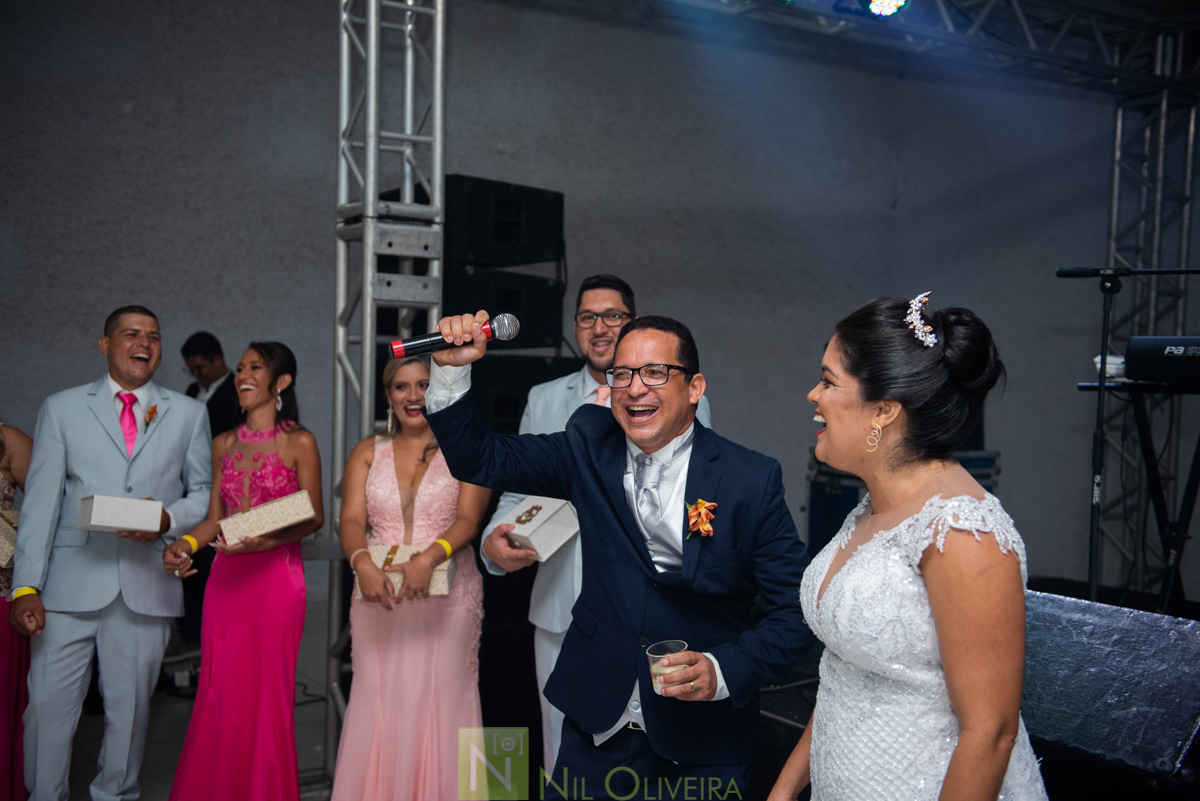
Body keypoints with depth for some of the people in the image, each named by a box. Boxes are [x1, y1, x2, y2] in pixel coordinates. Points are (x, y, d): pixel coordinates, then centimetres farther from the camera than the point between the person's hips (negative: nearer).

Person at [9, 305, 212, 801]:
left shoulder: (188, 414, 12)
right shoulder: (62, 408, 9)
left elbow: (204, 493, 12)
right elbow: (40, 501, 2)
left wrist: (169, 519, -10)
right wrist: (26, 586, -6)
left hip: (147, 587, 1)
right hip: (70, 586, -1)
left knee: (129, 706, 8)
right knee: (48, 704, 0)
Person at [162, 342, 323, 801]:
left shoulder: (299, 443, -3)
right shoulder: (224, 445, 12)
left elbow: (314, 518, -4)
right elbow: (215, 519, 14)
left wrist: (269, 539, -20)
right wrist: (183, 546, -4)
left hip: (276, 578, -4)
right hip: (226, 578, 5)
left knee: (267, 693, 0)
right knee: (220, 692, 7)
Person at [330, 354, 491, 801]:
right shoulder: (367, 453, 11)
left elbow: (468, 519, -9)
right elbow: (351, 520, -1)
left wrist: (427, 559, -27)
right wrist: (362, 563, -21)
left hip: (446, 595, -2)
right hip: (378, 594, 2)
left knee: (441, 700, -1)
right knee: (378, 701, 3)